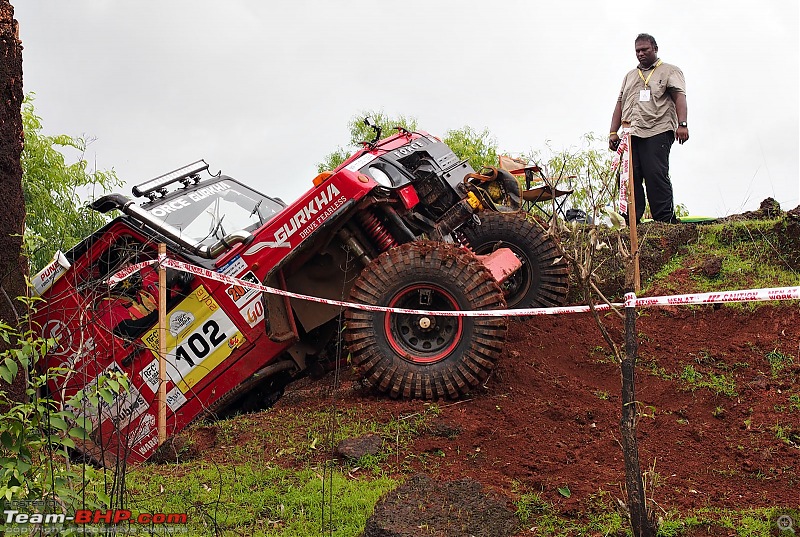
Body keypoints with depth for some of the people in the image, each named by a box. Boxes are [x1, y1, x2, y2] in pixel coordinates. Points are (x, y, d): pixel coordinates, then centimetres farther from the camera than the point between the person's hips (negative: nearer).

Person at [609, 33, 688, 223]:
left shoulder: (670, 71, 11)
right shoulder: (630, 76, 28)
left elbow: (679, 97, -2)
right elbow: (620, 104, 25)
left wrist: (682, 124, -17)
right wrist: (613, 132, 13)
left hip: (658, 133, -6)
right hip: (631, 134, 6)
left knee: (656, 175, -13)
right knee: (629, 176, -3)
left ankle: (665, 220, -11)